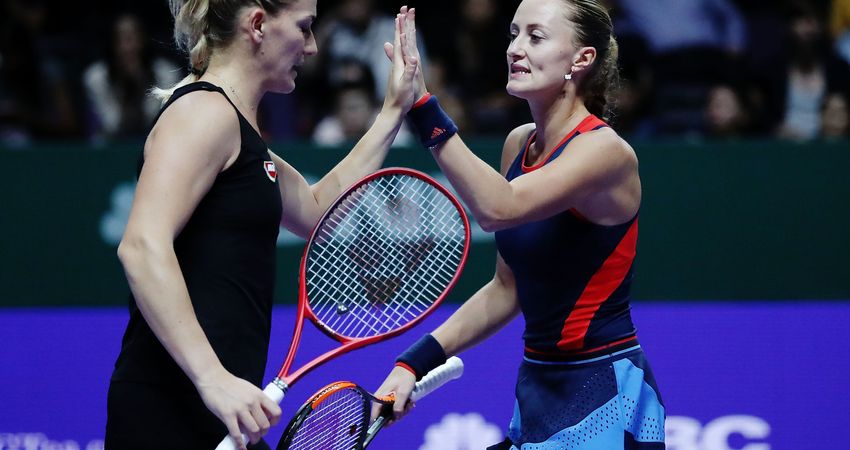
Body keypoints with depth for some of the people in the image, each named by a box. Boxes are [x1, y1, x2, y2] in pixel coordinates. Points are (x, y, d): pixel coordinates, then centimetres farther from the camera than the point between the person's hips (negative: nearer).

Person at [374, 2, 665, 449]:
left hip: (603, 397, -7)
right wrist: (416, 361, 5)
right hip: (538, 391, 7)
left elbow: (499, 208, -34)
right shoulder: (519, 144, 7)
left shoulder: (605, 151, -17)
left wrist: (423, 107, -38)